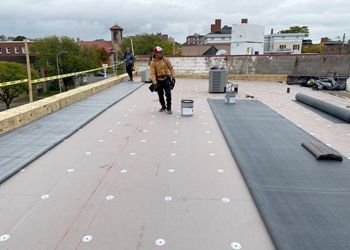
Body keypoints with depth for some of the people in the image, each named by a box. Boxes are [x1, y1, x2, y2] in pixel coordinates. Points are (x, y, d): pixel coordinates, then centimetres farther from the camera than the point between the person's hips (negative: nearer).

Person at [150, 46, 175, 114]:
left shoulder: (166, 60, -2)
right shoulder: (153, 62, -7)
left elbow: (171, 68, 4)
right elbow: (152, 73, -13)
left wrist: (173, 76, -4)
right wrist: (154, 82, -21)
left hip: (166, 79, 0)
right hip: (158, 81, 0)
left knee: (168, 94, -5)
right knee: (160, 95, 11)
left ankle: (169, 108, 5)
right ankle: (163, 107, 29)